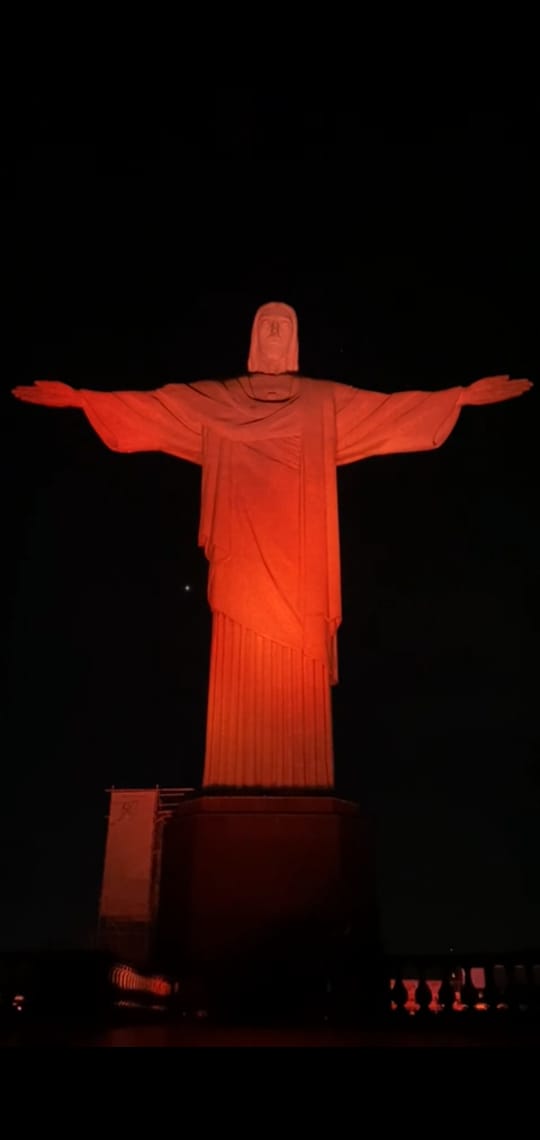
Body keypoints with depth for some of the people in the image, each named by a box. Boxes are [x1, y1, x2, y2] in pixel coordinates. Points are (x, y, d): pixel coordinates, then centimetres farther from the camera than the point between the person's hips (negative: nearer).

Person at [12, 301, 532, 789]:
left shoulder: (327, 403, 13)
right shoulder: (212, 400, 12)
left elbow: (398, 408, 10)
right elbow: (145, 406, 9)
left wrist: (466, 394, 4)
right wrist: (76, 397, 2)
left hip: (299, 564, 0)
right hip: (244, 561, 0)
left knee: (299, 678, -3)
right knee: (243, 674, -3)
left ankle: (302, 792, 3)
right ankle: (239, 793, 2)